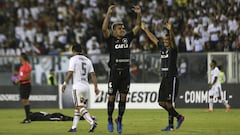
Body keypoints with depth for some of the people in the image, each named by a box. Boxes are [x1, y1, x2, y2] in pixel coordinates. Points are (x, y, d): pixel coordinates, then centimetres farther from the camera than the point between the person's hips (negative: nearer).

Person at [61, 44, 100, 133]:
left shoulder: (73, 59, -4)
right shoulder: (87, 60, 13)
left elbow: (70, 73, -12)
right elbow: (93, 75, 9)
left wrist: (64, 83, -4)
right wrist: (96, 87, 9)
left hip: (77, 86, -7)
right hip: (86, 86, 7)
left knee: (81, 108, -10)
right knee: (77, 107, 15)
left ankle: (92, 123, -29)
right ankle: (74, 127, 17)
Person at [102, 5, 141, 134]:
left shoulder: (127, 38, 10)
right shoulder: (111, 39, 0)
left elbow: (138, 27, 12)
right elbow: (104, 29, -17)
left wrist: (138, 14, -2)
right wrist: (108, 13, -24)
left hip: (126, 72, 3)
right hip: (114, 72, -3)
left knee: (123, 98, 4)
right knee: (112, 98, 3)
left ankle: (119, 120, 16)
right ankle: (110, 120, 17)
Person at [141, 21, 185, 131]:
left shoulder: (173, 49, -7)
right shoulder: (162, 48, 13)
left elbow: (172, 40, -27)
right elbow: (154, 39, 25)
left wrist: (170, 30, -44)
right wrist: (145, 29, 32)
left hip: (172, 79, -8)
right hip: (164, 79, 8)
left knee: (168, 103, -10)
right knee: (161, 102, 6)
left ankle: (171, 125, 1)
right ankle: (179, 117, 18)